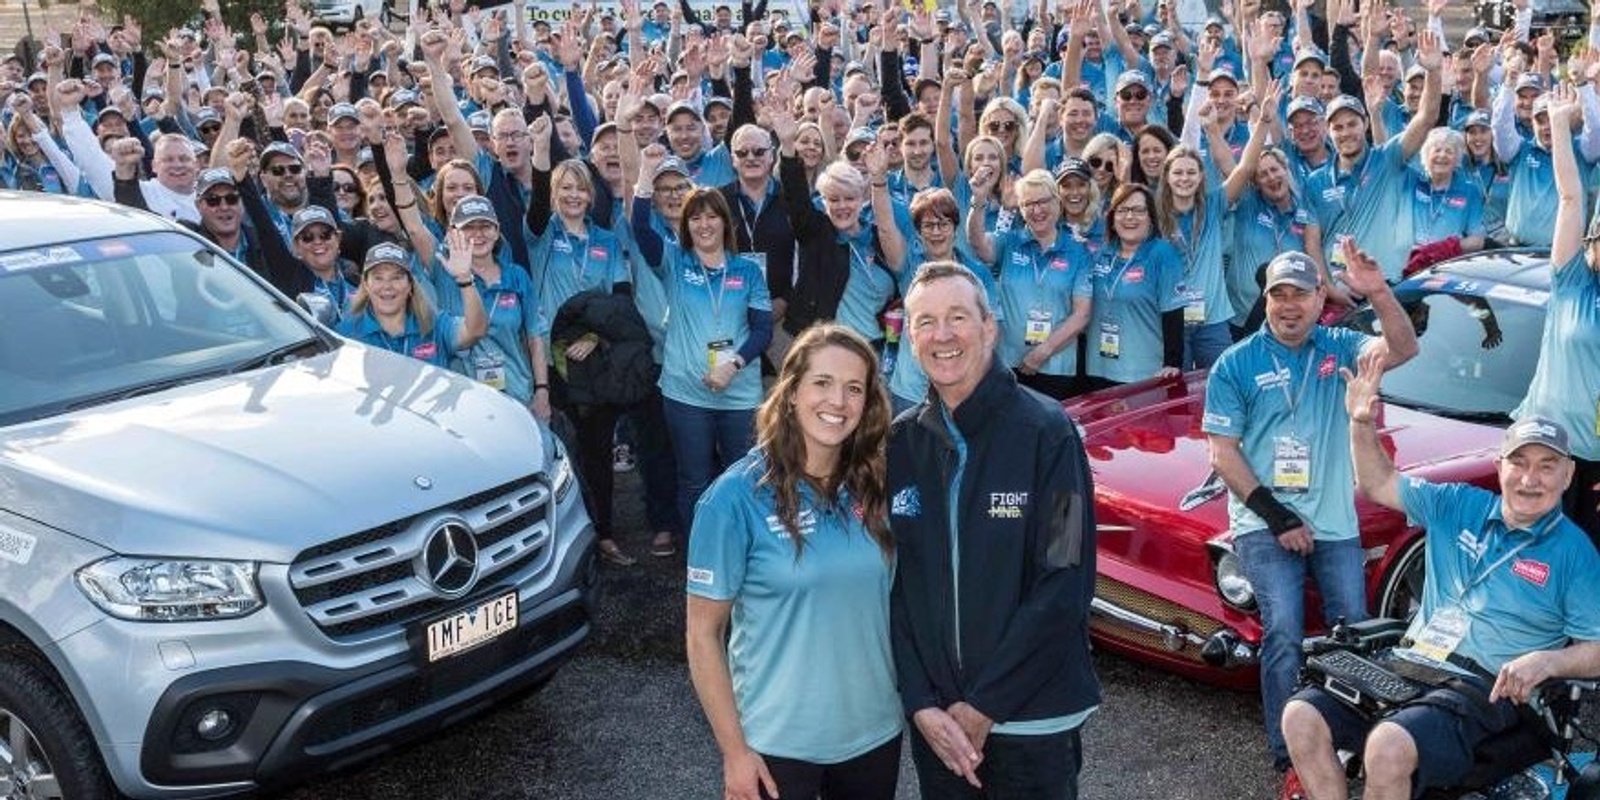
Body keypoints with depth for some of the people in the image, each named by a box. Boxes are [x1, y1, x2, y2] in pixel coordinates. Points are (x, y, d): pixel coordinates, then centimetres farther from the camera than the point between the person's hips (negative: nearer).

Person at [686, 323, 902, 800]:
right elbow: (703, 632, -10)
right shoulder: (737, 495, -14)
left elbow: (892, 605, 9)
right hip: (777, 743, -4)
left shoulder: (875, 488, -2)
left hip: (875, 733, 4)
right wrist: (734, 750, -11)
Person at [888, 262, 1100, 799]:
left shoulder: (1046, 432, -10)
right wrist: (922, 704, -9)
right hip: (933, 720, 3)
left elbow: (1065, 585, -14)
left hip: (1032, 719, -3)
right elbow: (892, 583, 1)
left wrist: (984, 705, -15)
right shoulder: (899, 443, 1)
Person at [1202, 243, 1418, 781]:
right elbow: (1223, 453, -6)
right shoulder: (1237, 364, -3)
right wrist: (1278, 518, -12)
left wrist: (1379, 294, -30)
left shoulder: (1338, 348, 5)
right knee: (1284, 634, -13)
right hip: (1264, 523, -3)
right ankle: (1288, 752, -5)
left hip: (1335, 520, 3)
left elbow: (1403, 350, -13)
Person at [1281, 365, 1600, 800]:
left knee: (1389, 746, -35)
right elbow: (1379, 485, 18)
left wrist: (1546, 661, -21)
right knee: (1301, 717, -17)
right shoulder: (1459, 506, 13)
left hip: (1481, 691, -5)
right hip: (1403, 667, 6)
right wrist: (1362, 425, 2)